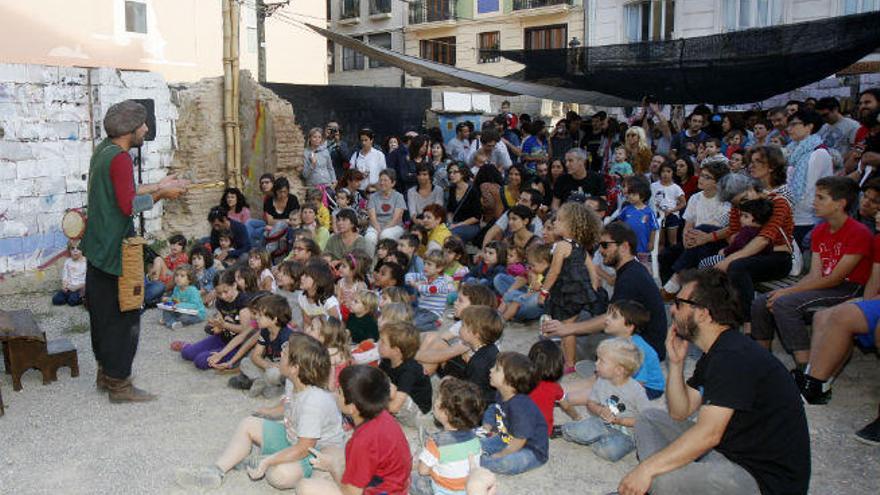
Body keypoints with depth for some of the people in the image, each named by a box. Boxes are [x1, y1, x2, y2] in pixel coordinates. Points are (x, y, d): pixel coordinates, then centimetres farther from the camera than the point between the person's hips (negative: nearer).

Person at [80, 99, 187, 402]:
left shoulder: (103, 151, 11)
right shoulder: (120, 158, -18)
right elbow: (129, 206, -24)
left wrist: (158, 186, 17)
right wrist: (162, 194, -12)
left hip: (98, 248, 10)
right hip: (115, 250, -10)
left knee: (103, 312, 18)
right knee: (123, 315, -2)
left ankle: (106, 372, 31)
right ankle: (119, 385, 5)